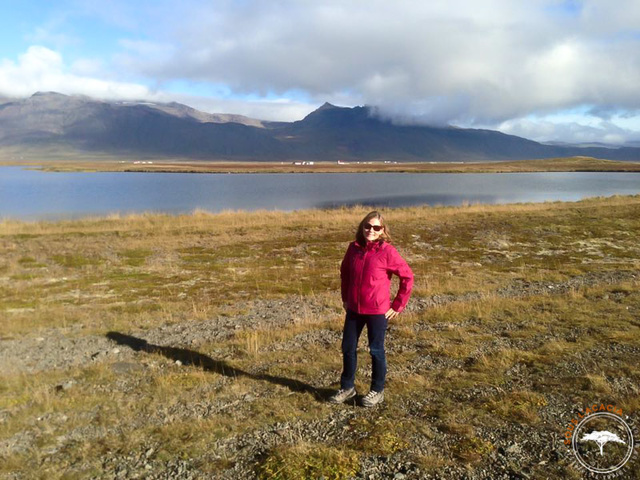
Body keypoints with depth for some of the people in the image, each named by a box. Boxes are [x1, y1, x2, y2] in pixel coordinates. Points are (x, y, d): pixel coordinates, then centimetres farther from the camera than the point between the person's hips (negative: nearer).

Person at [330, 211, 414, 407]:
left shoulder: (387, 251, -13)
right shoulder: (354, 247, 0)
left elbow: (407, 277, -9)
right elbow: (344, 272, 17)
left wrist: (398, 305, -7)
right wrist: (345, 297, 14)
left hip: (377, 311, -5)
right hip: (354, 309, 5)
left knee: (376, 350, 9)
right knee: (348, 348, 12)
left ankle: (377, 391, 27)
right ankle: (347, 387, 31)